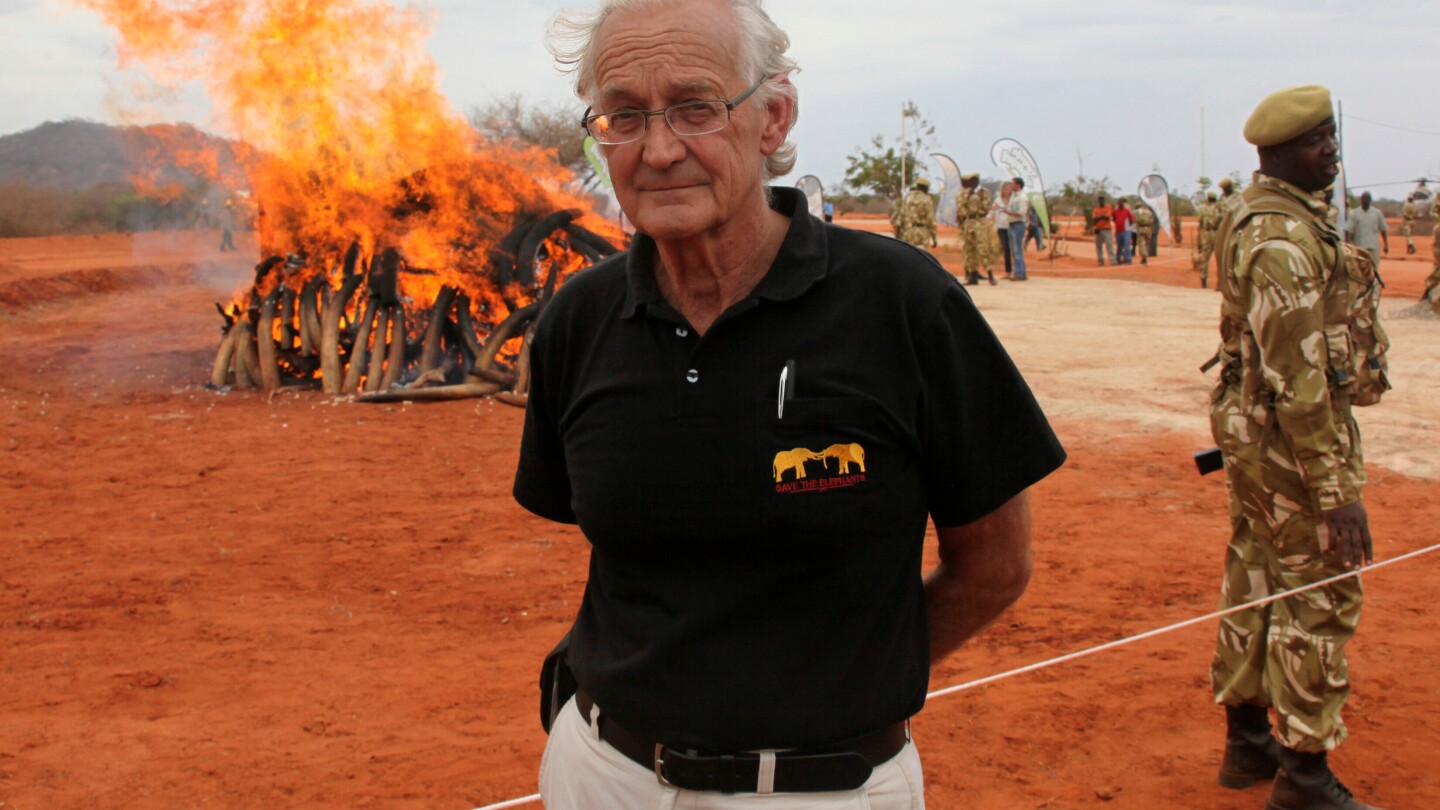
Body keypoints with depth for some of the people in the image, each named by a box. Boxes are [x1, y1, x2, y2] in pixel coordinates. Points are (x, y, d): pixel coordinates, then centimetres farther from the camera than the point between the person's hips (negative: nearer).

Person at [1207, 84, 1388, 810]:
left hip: (1249, 427, 10)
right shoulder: (1286, 239, -22)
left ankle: (1247, 741, 29)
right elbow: (1297, 377, -26)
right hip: (1293, 435, -10)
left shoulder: (1255, 215, 11)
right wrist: (1336, 489, -25)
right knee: (1319, 599, -1)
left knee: (1255, 582, 16)